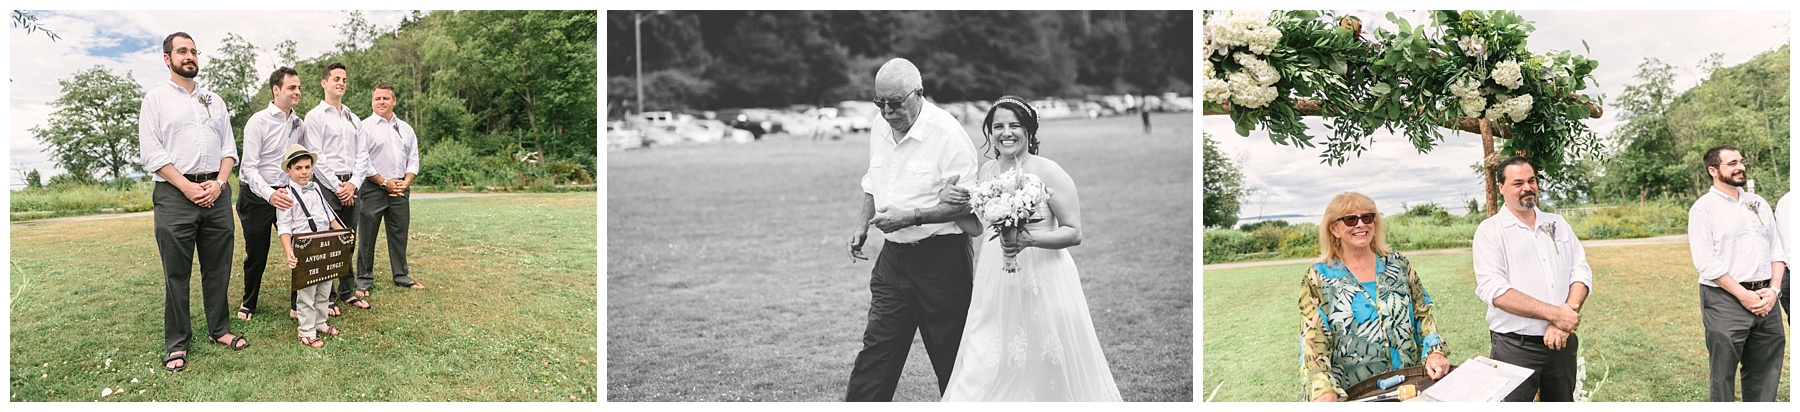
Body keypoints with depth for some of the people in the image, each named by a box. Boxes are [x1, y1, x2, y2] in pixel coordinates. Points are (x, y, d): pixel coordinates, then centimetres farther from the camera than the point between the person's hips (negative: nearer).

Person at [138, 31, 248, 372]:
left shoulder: (214, 100, 17)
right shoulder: (156, 97, 4)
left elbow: (229, 147, 13)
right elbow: (150, 152, -4)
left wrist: (218, 183, -5)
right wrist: (188, 188, -12)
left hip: (216, 191, 4)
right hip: (174, 193, -4)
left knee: (218, 267, 8)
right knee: (176, 271, 0)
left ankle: (220, 329, 20)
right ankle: (176, 344, 7)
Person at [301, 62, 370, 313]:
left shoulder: (354, 119, 16)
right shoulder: (315, 116, -2)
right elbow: (315, 156, -9)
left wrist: (353, 184, -3)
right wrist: (337, 186, -12)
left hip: (350, 187, 6)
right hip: (327, 186, -5)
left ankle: (346, 291, 20)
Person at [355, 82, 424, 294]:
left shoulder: (405, 129, 14)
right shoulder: (365, 127, -3)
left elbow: (413, 159, 15)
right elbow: (361, 161, -9)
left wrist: (406, 182, -1)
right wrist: (384, 182, -10)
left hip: (400, 189, 5)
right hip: (372, 189, -5)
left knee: (399, 234, 10)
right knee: (367, 236, 0)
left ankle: (401, 276, 19)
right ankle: (364, 280, 7)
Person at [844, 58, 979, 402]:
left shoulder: (948, 134, -16)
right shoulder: (879, 134, 8)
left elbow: (967, 202, -19)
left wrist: (912, 217, -24)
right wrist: (863, 225, 6)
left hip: (941, 258, -6)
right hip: (893, 256, 6)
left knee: (950, 355, 4)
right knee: (876, 348, 3)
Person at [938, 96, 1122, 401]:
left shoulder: (1048, 173, -9)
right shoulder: (986, 172, 8)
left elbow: (1074, 233, -10)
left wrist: (1031, 239, -24)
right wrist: (952, 202, 1)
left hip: (1043, 281, -4)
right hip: (995, 284, 5)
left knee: (1046, 370, 3)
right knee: (984, 371, 3)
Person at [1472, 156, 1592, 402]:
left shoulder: (1558, 224, 12)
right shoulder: (1490, 231, -4)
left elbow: (1581, 272, 4)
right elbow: (1494, 290, -16)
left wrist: (1565, 319, -13)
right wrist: (1554, 313, -20)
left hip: (1561, 343, 5)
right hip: (1514, 347, -4)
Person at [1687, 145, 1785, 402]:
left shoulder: (1758, 204, 15)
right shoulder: (1704, 208, -4)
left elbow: (1777, 250, 13)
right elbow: (1706, 262, -12)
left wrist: (1773, 290, -2)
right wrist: (1744, 296, -14)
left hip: (1765, 300, 6)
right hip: (1725, 300, -6)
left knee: (1765, 374, 10)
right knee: (1723, 373, -1)